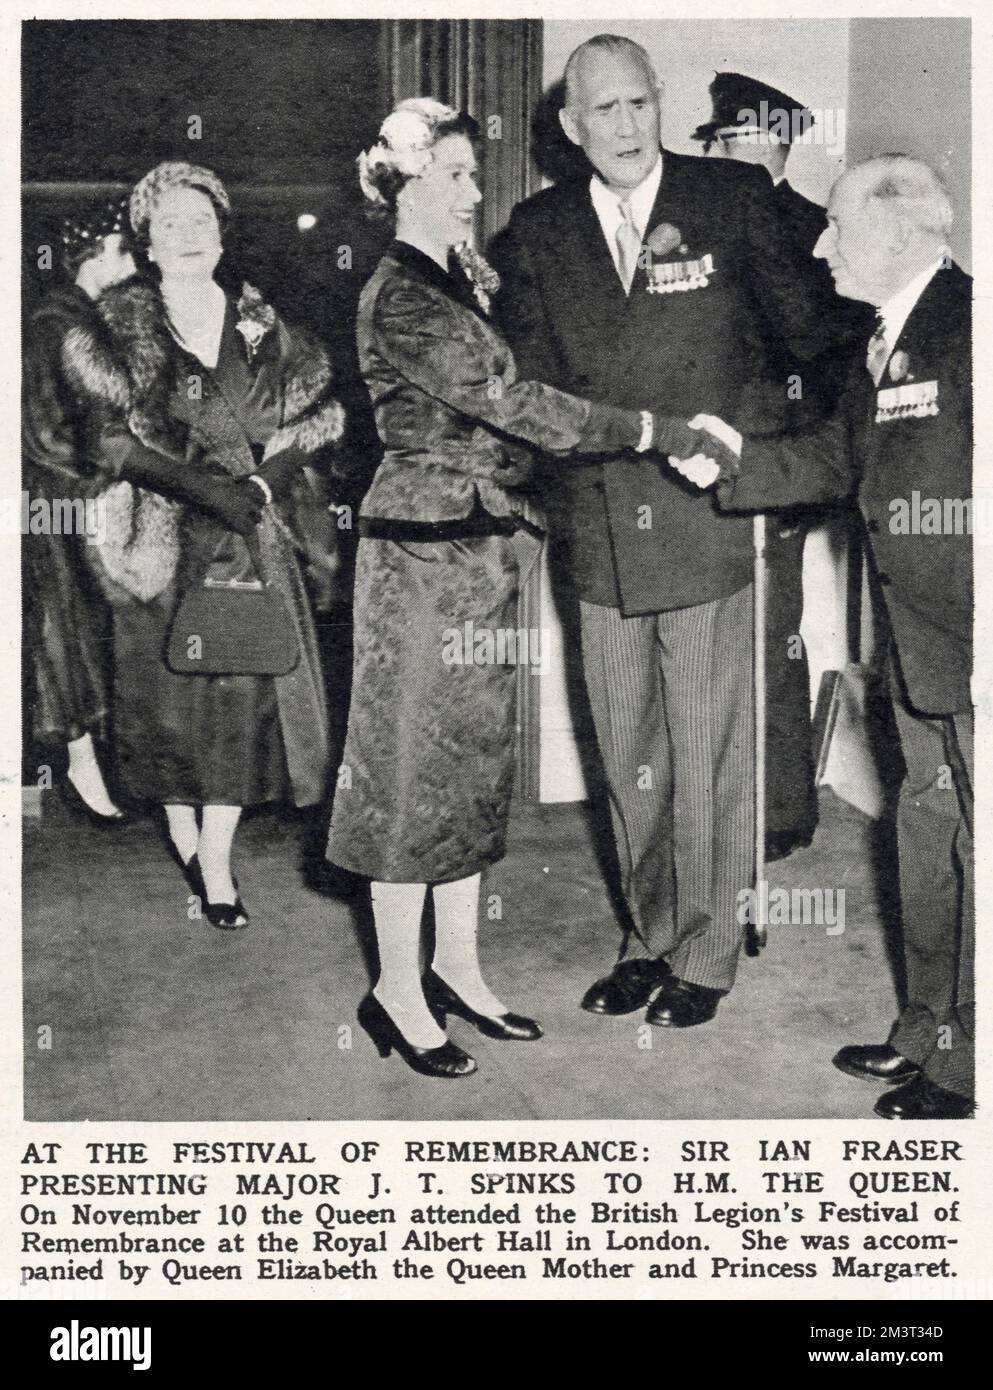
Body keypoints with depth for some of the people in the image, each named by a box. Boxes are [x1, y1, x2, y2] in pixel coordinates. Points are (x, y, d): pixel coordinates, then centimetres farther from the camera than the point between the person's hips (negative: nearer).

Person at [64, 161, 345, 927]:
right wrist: (201, 485, -17)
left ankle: (217, 864, 4)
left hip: (250, 534, 2)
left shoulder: (260, 327, 10)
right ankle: (183, 836, 23)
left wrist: (262, 482, -10)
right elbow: (116, 441, -6)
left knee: (243, 688, -3)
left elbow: (306, 424, 8)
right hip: (163, 538, -1)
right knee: (168, 686, 2)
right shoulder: (122, 331, 2)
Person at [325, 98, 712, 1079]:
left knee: (475, 754, 13)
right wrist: (659, 433, -20)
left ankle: (456, 967, 25)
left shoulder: (464, 282, 13)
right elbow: (514, 403, -21)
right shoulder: (398, 300, -15)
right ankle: (397, 988, 13)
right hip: (422, 552, -9)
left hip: (479, 551, 9)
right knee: (416, 759, 0)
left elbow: (498, 410, 18)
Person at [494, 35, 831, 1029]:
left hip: (706, 526, -3)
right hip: (598, 536, 3)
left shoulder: (733, 199, 0)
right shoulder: (536, 232, 7)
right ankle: (649, 939, 29)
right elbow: (525, 384, 8)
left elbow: (807, 324, 8)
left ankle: (706, 957, 20)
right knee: (628, 761, 12)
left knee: (709, 759, 4)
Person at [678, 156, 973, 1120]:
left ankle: (967, 1071, 15)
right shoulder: (886, 342, 13)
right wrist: (741, 461, 6)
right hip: (922, 651, 10)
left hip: (971, 650, -10)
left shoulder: (966, 328, -17)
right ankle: (926, 1032, 34)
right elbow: (838, 458, 19)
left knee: (974, 848, 2)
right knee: (926, 834, 18)